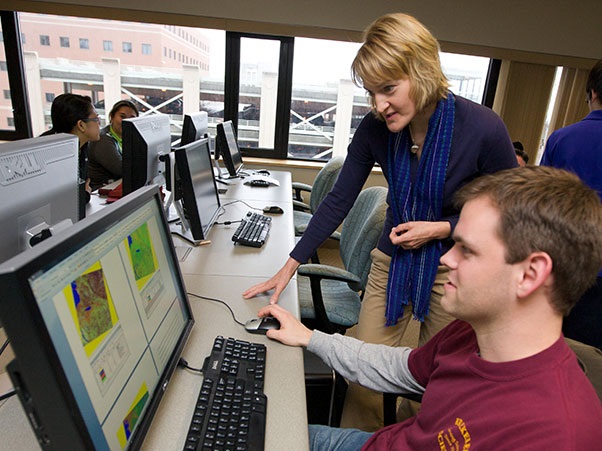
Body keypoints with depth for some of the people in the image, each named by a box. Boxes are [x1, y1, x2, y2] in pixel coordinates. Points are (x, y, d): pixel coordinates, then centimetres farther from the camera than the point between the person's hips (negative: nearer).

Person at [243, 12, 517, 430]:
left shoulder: (484, 129, -20)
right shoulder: (375, 129, -11)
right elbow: (339, 200, -6)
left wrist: (442, 228, -20)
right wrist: (289, 268, -8)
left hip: (454, 267, -2)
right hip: (392, 258, 3)